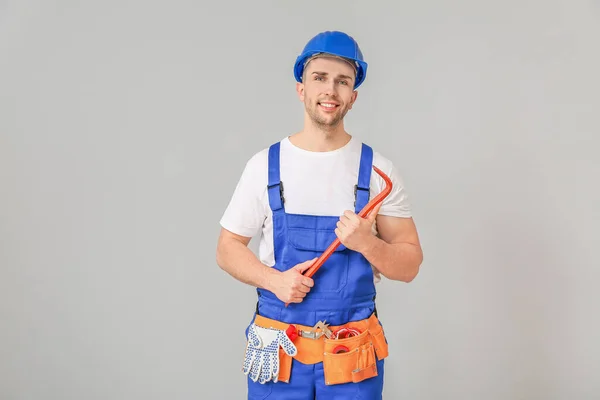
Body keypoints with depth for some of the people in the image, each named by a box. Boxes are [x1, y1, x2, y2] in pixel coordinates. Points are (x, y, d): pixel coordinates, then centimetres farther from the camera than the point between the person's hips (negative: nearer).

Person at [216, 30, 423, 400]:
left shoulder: (378, 170, -2)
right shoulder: (265, 165, -1)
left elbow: (409, 266, 0)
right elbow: (228, 248, 4)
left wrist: (366, 243, -20)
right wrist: (274, 280, -14)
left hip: (354, 353, 0)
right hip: (278, 348, 0)